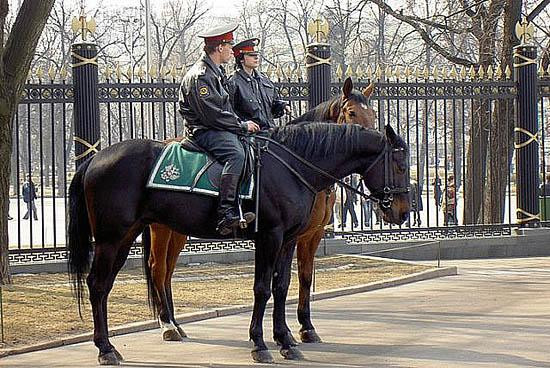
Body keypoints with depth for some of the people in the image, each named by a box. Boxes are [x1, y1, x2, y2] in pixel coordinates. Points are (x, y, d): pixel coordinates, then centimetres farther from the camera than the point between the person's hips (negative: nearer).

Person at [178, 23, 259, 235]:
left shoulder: (217, 72, 19)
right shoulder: (199, 76, -14)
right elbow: (213, 114, -20)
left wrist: (241, 124, 11)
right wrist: (242, 126, -12)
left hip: (221, 130, 11)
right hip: (205, 131, -11)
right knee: (236, 154, -34)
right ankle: (226, 213, -42)